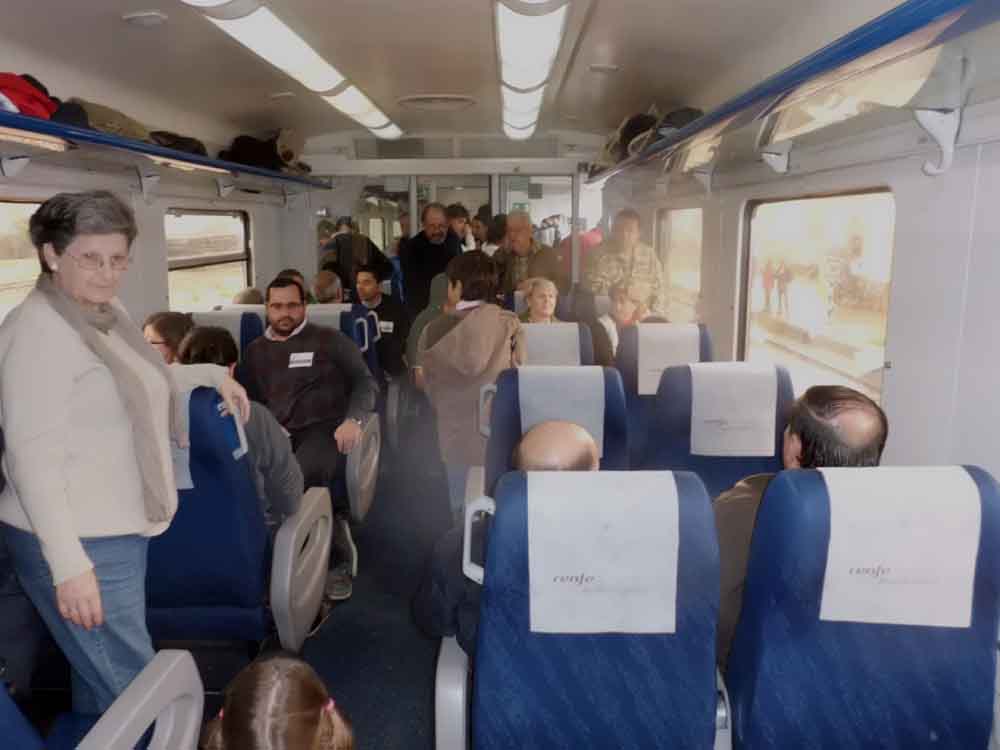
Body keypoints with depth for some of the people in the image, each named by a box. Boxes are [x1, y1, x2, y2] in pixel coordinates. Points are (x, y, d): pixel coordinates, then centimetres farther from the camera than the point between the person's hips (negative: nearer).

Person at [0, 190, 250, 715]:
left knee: (100, 681, 21)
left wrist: (211, 374, 18)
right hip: (78, 542, -9)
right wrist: (69, 565, -25)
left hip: (118, 531, 9)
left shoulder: (108, 313, 9)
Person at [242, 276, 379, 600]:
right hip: (277, 435, 4)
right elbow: (250, 401, 22)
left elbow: (365, 383, 6)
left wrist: (353, 419, -11)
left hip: (324, 428, -4)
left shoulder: (330, 340, 10)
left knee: (304, 474, -36)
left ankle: (338, 555, -14)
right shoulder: (256, 351, 24)